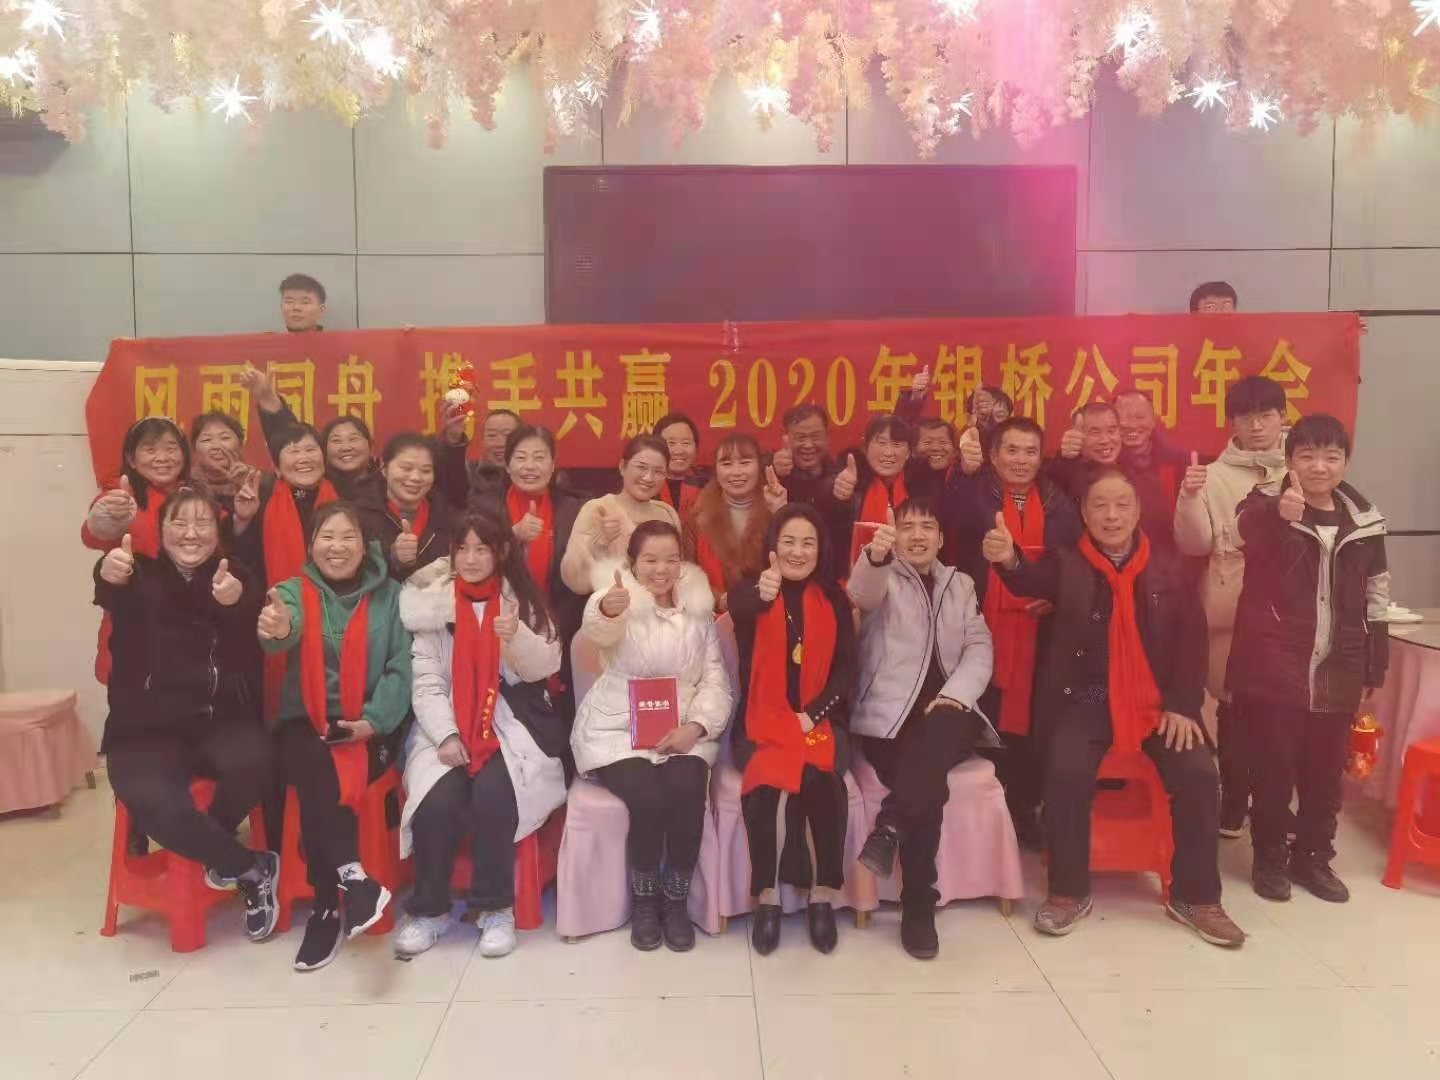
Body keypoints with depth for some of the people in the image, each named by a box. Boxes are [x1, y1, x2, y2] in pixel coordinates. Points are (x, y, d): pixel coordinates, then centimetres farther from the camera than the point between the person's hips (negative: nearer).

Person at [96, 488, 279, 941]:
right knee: (153, 801, -31)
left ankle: (208, 847, 0)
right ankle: (250, 869, -9)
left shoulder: (238, 581, 8)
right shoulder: (141, 576, 5)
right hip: (146, 727, -1)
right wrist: (109, 577, -48)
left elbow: (249, 653, -11)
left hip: (220, 721, 1)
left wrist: (236, 605, -33)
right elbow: (113, 600, -22)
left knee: (252, 762, -31)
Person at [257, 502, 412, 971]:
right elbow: (286, 626, -21)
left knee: (320, 789, -28)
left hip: (370, 726, 0)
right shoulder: (296, 590, 4)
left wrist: (375, 719, -18)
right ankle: (353, 877, -31)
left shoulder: (390, 595, 5)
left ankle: (326, 908, -17)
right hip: (306, 722, 0)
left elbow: (401, 666, -2)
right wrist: (277, 629, -47)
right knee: (313, 769, -33)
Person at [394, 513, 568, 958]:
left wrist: (518, 636, -22)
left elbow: (545, 668, -2)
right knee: (437, 799, -26)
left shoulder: (523, 600, 6)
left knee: (492, 794, -28)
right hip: (448, 726, 0)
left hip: (512, 723, 0)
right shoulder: (431, 603, 3)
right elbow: (426, 681, -2)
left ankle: (496, 907, -8)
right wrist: (446, 735, -17)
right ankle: (429, 909, -4)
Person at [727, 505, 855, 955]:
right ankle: (766, 894, -15)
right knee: (763, 778, -31)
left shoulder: (834, 600, 10)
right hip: (760, 720, -1)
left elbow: (847, 668, 2)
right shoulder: (751, 590, 3)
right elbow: (739, 608, -24)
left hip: (819, 719, 1)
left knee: (820, 775, -30)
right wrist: (763, 593, -49)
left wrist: (811, 715, -14)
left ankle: (823, 892, -13)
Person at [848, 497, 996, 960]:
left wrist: (957, 694, -11)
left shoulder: (961, 584, 21)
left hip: (947, 711, 2)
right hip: (889, 715, -2)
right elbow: (862, 594, -17)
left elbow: (980, 648, 10)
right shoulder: (882, 579, 9)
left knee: (940, 732, -36)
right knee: (928, 784, -29)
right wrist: (875, 556, -42)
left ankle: (891, 823, -31)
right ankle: (918, 906, -21)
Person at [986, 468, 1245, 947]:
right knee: (1067, 772, -24)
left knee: (1198, 774, -15)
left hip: (1158, 701, 2)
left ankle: (1195, 897, 6)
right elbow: (1032, 581, -23)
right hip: (1086, 699, -2)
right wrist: (1009, 559, -47)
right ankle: (1068, 892, -5)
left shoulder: (1168, 567, 5)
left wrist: (1182, 704, -7)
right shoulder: (1066, 563, -1)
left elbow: (1192, 637, 3)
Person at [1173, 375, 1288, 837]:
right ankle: (1233, 804, 21)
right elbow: (1195, 545, -4)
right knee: (1233, 706, 5)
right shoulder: (1214, 476, 3)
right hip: (1231, 613, 0)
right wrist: (1189, 498, -17)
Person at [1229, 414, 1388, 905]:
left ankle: (1313, 856, 30)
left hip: (1337, 673, 4)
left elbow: (1375, 598, 12)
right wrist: (1281, 512, -55)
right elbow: (1247, 528, -33)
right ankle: (1269, 857, 21)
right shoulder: (1266, 503, -7)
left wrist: (1375, 669, 11)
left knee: (1326, 769, 13)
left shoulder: (1364, 520, 7)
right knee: (1274, 768, 3)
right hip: (1274, 667, -4)